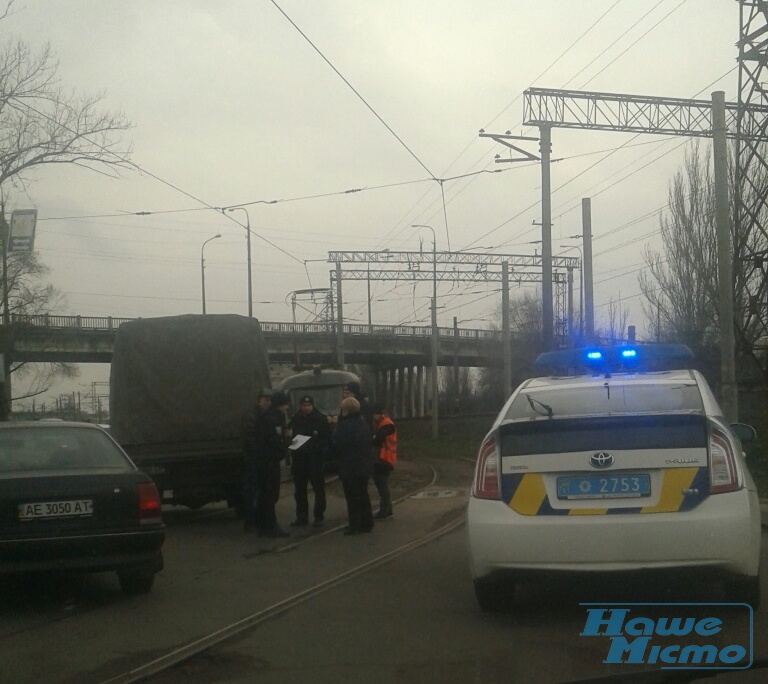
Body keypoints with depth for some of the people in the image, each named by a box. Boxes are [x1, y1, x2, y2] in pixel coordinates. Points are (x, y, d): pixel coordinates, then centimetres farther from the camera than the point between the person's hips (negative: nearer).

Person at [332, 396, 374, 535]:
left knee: (352, 497, 0)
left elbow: (337, 446, -18)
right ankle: (367, 523, 21)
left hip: (349, 468, -7)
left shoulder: (344, 426, -19)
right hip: (365, 466, 7)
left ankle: (355, 526, 2)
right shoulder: (363, 423, 7)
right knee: (363, 495, 16)